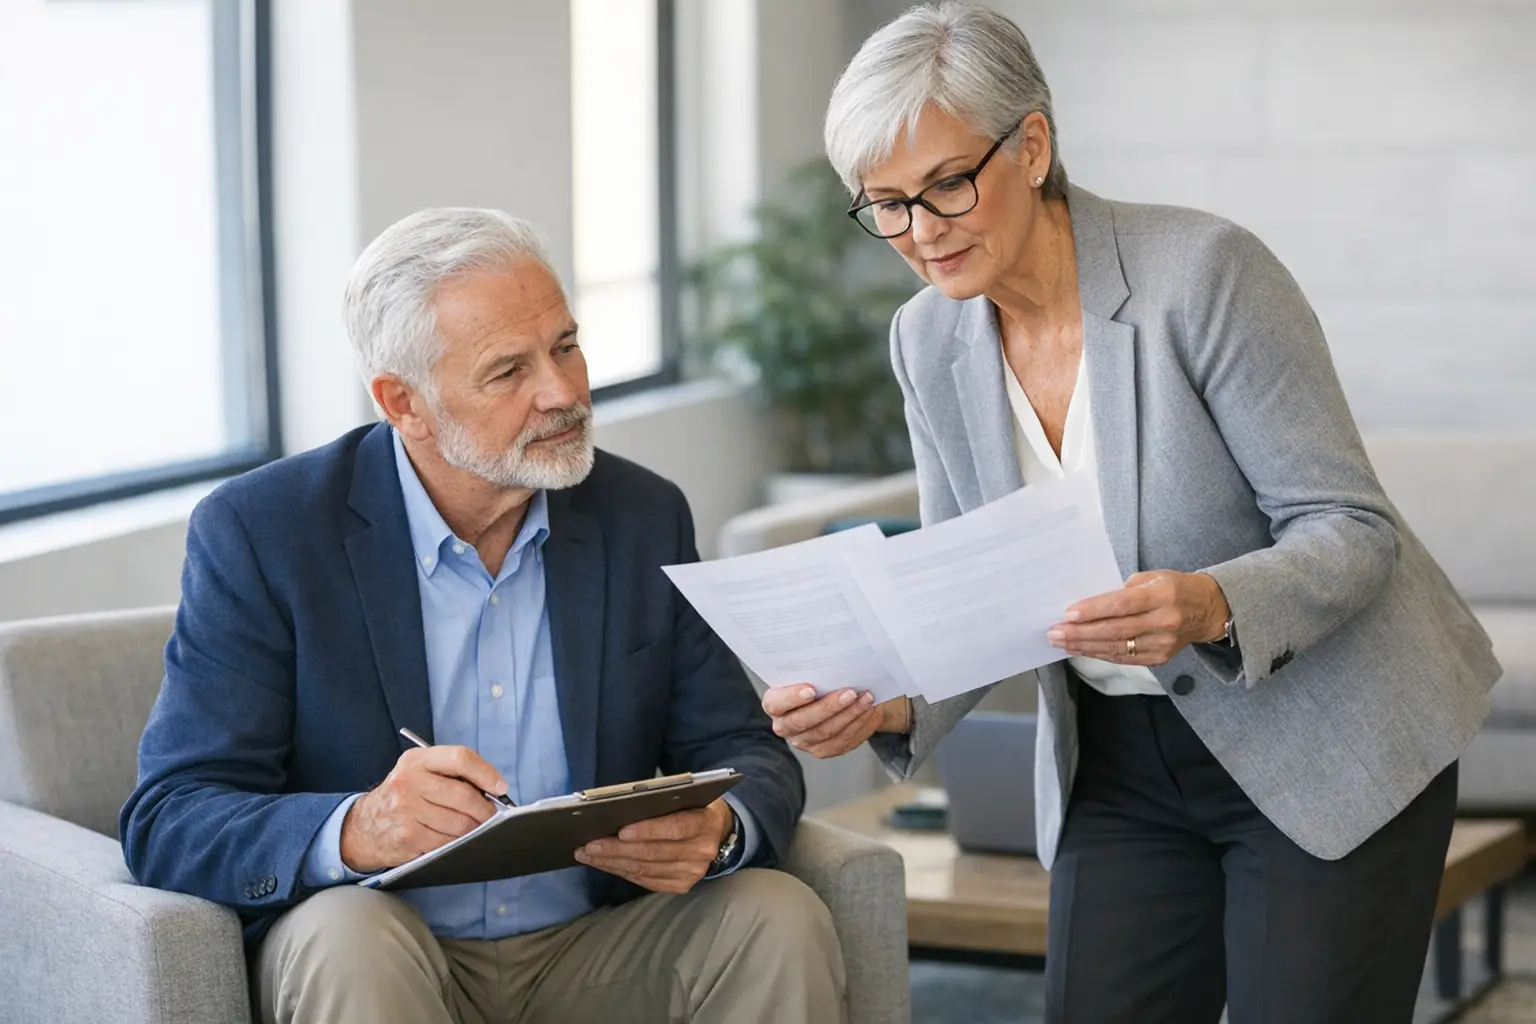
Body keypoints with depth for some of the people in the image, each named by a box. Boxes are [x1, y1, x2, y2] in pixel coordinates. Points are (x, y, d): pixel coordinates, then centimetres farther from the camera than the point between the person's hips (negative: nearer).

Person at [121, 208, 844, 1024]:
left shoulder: (643, 520, 5)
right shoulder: (263, 533, -8)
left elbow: (748, 755, 7)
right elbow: (167, 824, -13)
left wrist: (717, 829, -20)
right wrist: (356, 831, -35)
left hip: (594, 957, 3)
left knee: (779, 917, -22)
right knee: (346, 934, -35)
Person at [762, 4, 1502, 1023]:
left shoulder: (1206, 271, -21)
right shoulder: (929, 341, -3)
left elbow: (1353, 530, -20)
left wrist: (1209, 607, -39)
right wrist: (886, 705, -19)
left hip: (1326, 750, -5)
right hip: (1122, 763, 5)